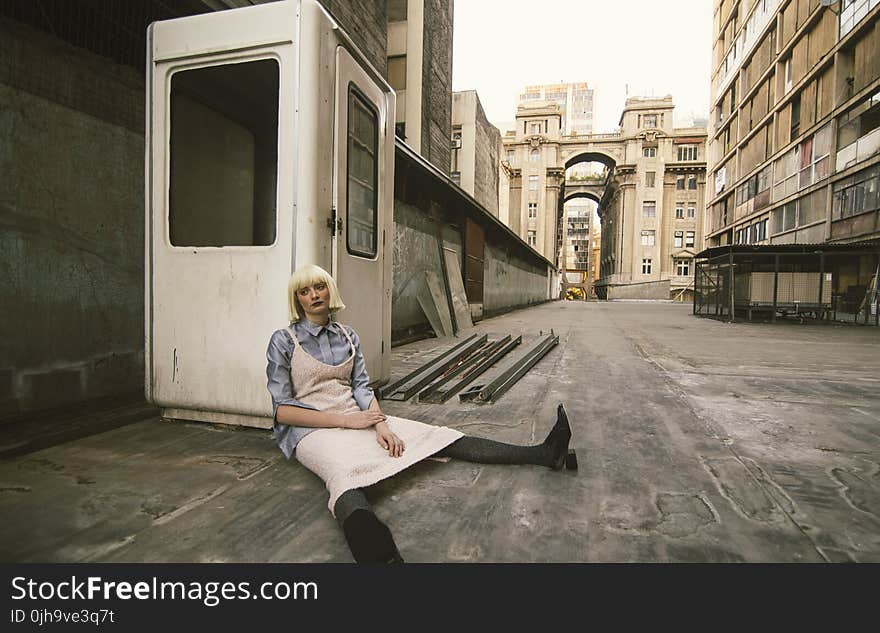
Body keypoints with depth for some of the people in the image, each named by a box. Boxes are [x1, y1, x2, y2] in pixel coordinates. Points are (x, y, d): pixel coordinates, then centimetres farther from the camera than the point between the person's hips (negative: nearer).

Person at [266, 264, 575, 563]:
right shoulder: (283, 340, -3)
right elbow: (282, 410, -8)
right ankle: (377, 550, -74)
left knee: (437, 436, -8)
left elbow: (362, 388, 7)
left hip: (357, 418, 5)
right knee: (345, 476, -41)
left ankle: (543, 454, -12)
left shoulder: (347, 336, 10)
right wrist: (346, 419, -15)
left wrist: (380, 424, -13)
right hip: (313, 430, -5)